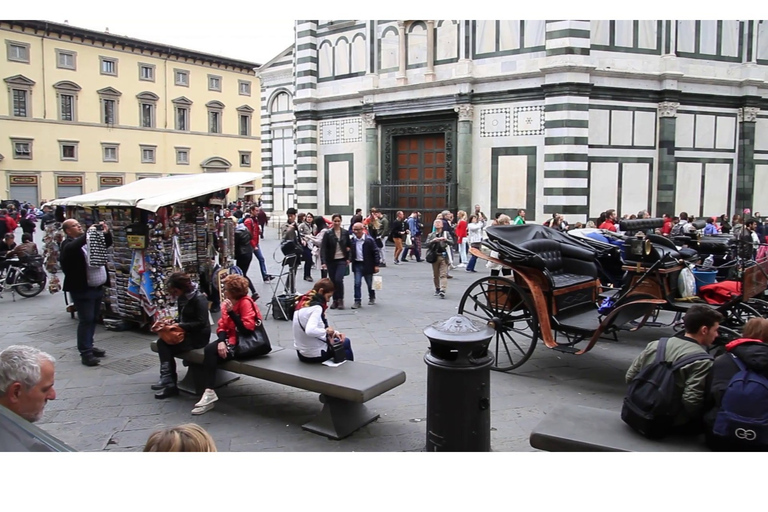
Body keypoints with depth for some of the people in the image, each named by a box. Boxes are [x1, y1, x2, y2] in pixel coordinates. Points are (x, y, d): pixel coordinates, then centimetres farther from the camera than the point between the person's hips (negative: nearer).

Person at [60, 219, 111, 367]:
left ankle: (89, 346, 26)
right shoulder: (68, 243, -8)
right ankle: (85, 352, -2)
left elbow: (107, 243, 21)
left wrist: (106, 232, 0)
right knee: (86, 320, -6)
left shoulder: (90, 239, 13)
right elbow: (72, 248, -32)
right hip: (82, 289, -7)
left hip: (97, 287, 7)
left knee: (93, 319, 14)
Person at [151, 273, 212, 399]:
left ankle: (168, 381, -8)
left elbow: (201, 323, -20)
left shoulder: (199, 299, -17)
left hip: (198, 336, -8)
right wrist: (171, 322, 0)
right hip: (186, 333, 8)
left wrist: (180, 326, -21)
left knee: (166, 346, -19)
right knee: (162, 342, -16)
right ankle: (168, 381, -18)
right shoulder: (181, 298, 8)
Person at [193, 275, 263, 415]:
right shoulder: (227, 303, 9)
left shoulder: (246, 302, -15)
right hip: (231, 339, 7)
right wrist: (221, 341, -15)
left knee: (211, 352, -21)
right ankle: (209, 393, -20)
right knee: (209, 350, -20)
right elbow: (222, 326, 5)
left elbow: (247, 329, -22)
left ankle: (209, 393, -13)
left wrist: (231, 312, -24)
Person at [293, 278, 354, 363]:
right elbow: (310, 331, -37)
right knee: (345, 342, 12)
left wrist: (334, 332, 1)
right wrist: (326, 331, -20)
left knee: (342, 339, 27)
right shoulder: (316, 307, -22)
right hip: (315, 355, -9)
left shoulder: (304, 302, 5)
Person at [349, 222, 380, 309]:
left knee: (369, 283, 12)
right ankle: (357, 301, 3)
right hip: (357, 265, 3)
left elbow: (375, 252, -8)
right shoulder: (352, 240, 1)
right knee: (357, 283, -3)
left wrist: (376, 265, -10)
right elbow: (351, 252, 11)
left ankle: (372, 298, 33)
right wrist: (349, 259, -8)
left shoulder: (369, 239, -10)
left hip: (367, 265, -2)